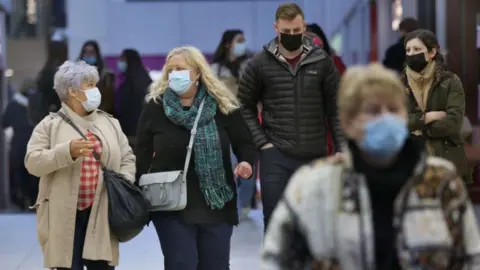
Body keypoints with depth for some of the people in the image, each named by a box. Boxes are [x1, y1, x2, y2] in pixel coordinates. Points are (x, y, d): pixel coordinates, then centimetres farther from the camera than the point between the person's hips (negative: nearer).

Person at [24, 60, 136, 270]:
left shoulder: (110, 123, 13)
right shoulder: (50, 125, 1)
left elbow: (127, 158, 13)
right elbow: (33, 163, -8)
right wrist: (67, 151, -22)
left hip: (101, 214, 3)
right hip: (65, 216, -3)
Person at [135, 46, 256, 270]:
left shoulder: (223, 105, 1)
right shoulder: (155, 107, 0)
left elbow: (244, 142, 7)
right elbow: (142, 155, 2)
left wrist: (246, 162, -15)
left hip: (217, 205, 2)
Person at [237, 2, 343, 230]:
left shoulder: (321, 61, 2)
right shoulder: (259, 64, -1)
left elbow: (336, 108, 5)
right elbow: (245, 107, 5)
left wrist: (342, 148, -1)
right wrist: (261, 142, -5)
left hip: (315, 156, 2)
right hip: (276, 156, -1)